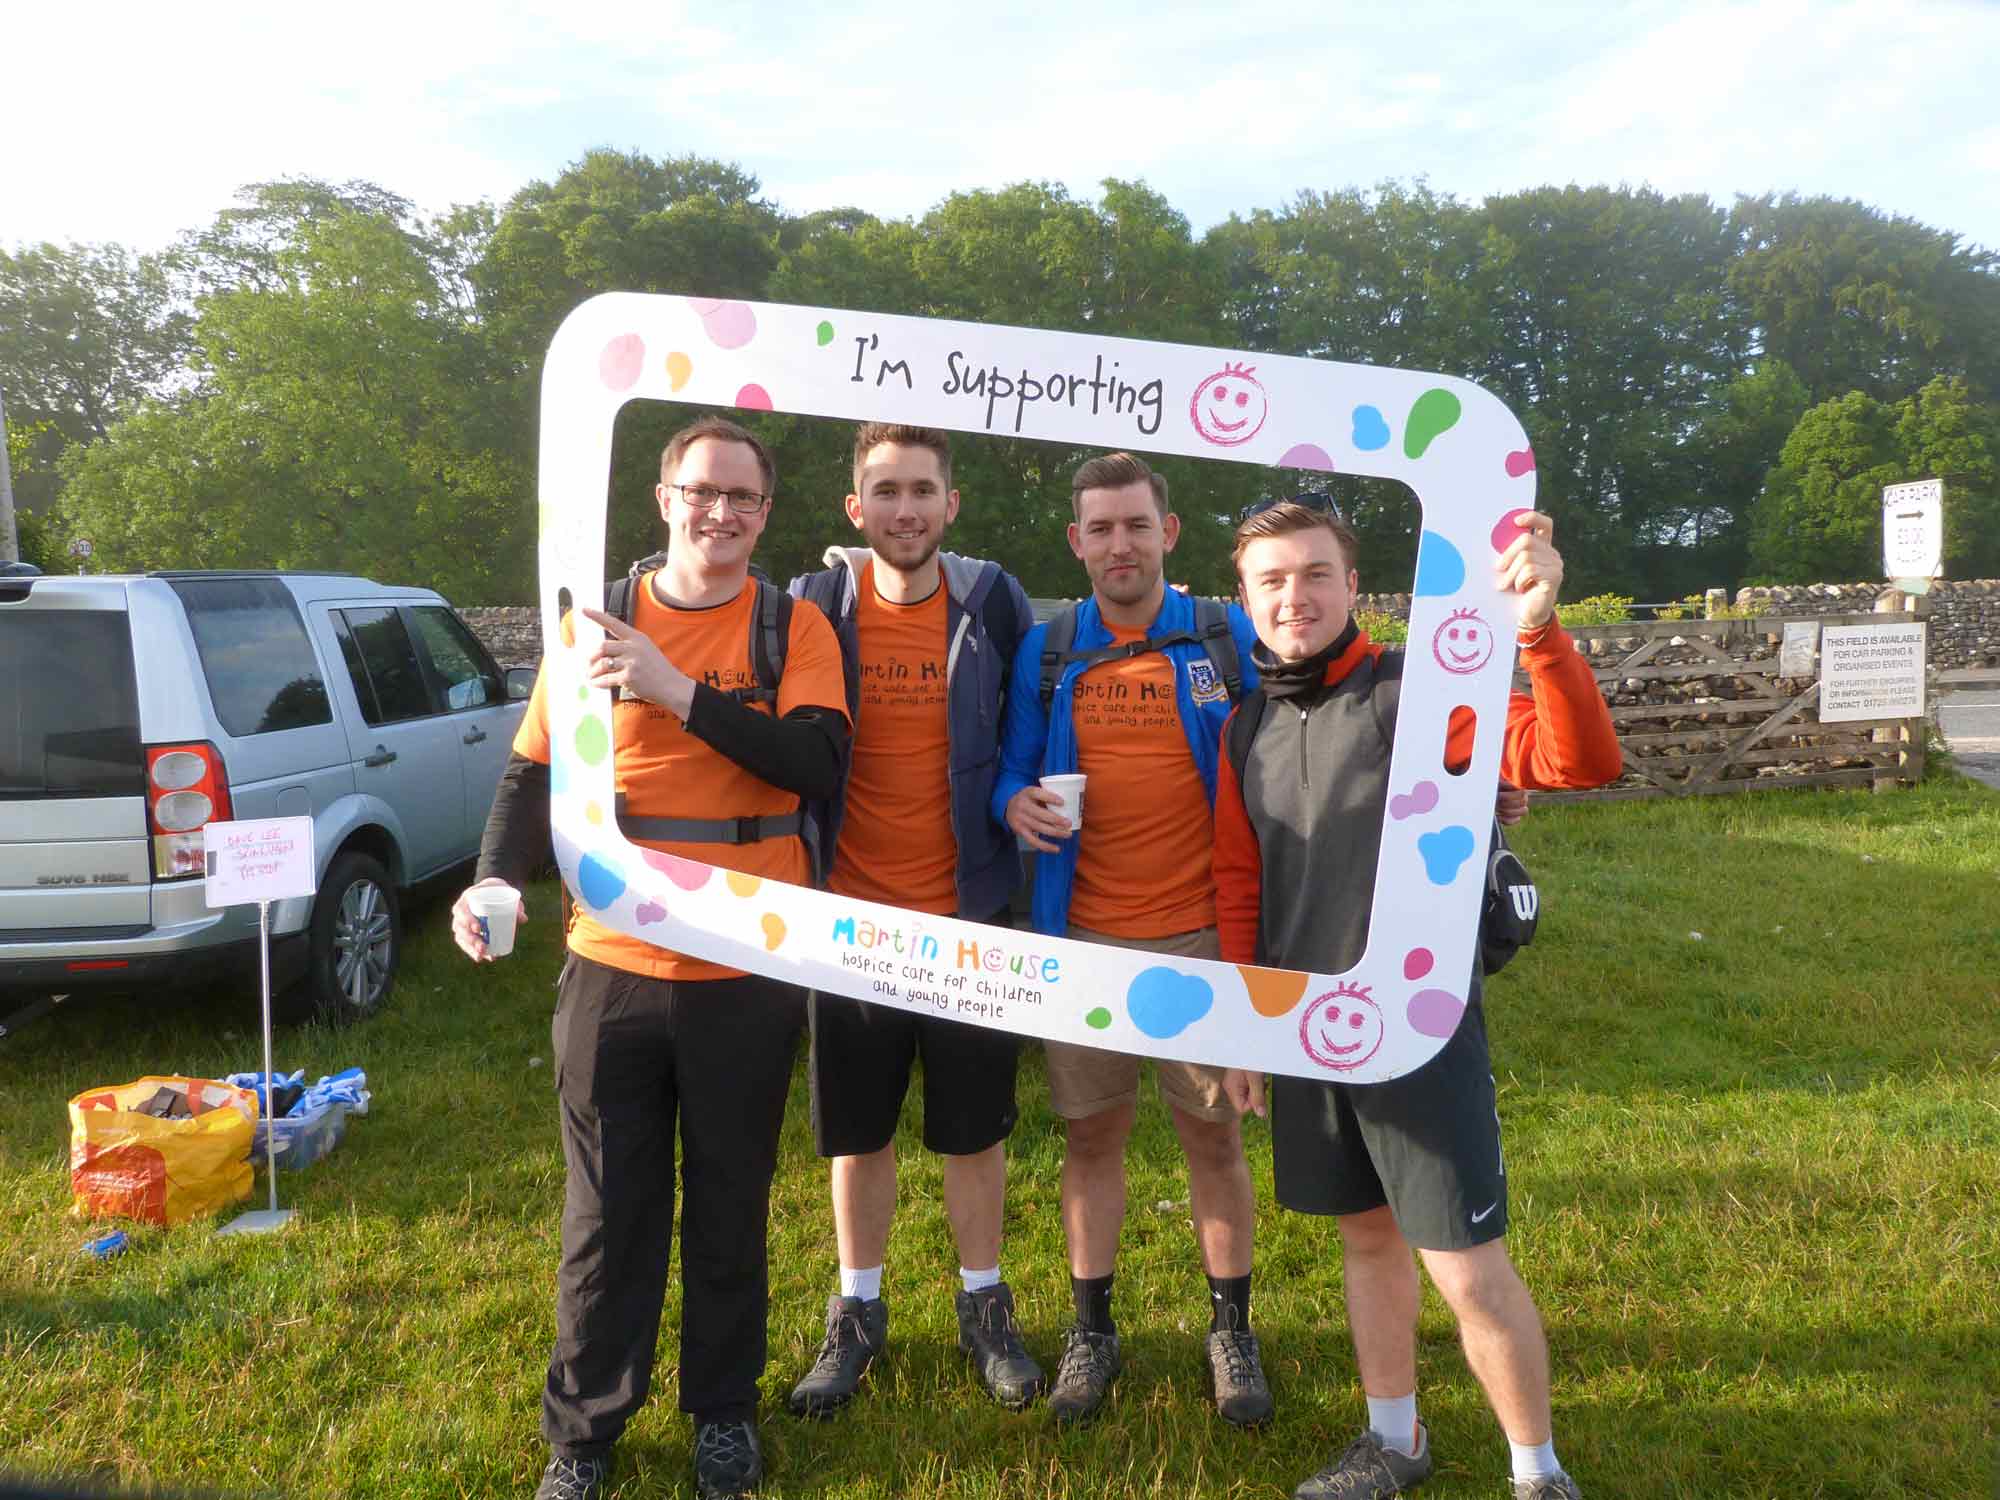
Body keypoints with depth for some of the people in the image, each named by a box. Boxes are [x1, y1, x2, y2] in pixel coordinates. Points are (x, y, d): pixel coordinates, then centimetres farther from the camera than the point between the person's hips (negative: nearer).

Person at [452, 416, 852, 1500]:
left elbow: (819, 762, -15)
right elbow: (534, 772, 4)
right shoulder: (598, 621, 4)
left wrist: (682, 691, -22)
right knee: (608, 1211, 12)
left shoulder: (793, 628, -1)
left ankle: (724, 1411, 34)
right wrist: (496, 881, -13)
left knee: (731, 1206, 14)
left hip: (747, 975, -1)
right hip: (613, 969, 1)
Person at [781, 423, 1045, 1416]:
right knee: (856, 1129, 13)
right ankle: (857, 1312, 33)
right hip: (850, 917, 1)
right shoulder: (814, 607, -4)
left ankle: (984, 1306, 33)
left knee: (973, 1128, 13)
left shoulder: (993, 604, -4)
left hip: (968, 916, 0)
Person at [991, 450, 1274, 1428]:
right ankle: (1091, 1328, 28)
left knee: (1213, 1132, 8)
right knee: (1091, 1132, 11)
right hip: (1084, 934, 2)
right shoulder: (1045, 652, 5)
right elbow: (1011, 770, 11)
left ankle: (1231, 1328, 27)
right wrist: (1016, 805, -12)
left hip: (1201, 934, -1)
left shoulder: (1230, 641, 1)